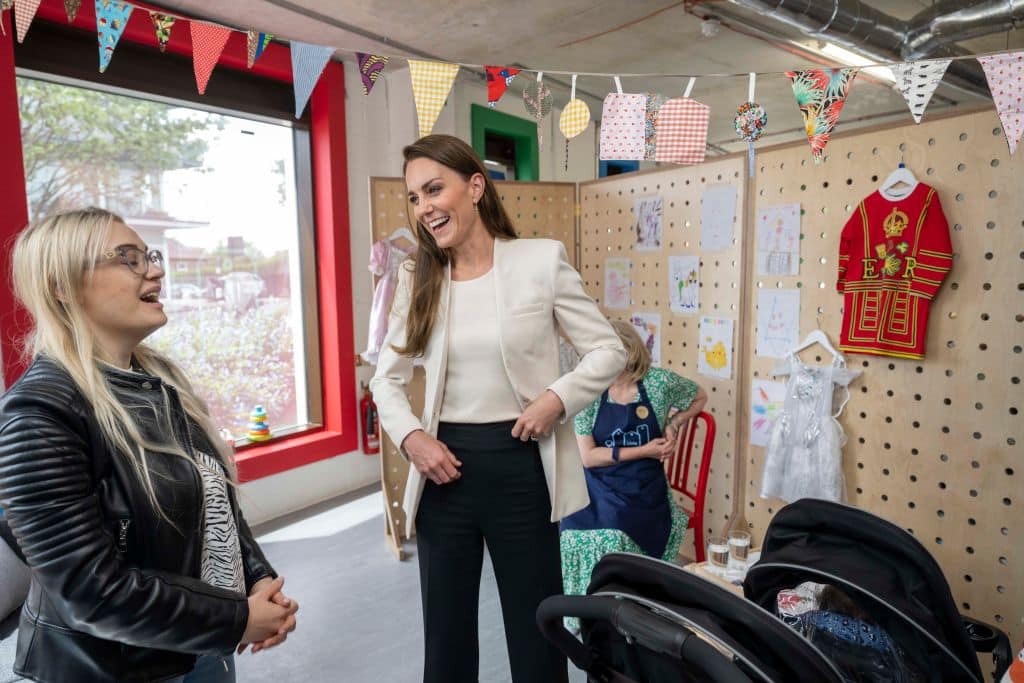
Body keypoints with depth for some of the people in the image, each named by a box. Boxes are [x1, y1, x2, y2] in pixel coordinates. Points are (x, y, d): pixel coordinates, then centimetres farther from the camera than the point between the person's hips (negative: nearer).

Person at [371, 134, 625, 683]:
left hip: (520, 466, -2)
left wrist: (559, 397, -18)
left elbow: (609, 351, -1)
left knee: (536, 633, 14)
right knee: (446, 633, 17)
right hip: (445, 467, 3)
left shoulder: (541, 259, -6)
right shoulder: (417, 279, 4)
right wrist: (410, 437, -7)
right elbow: (387, 376, 10)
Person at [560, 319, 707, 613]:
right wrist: (644, 450, -13)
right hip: (601, 500, 0)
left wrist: (674, 425, 1)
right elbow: (587, 456, -10)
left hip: (647, 498, 0)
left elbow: (699, 397, 18)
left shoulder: (659, 381, -4)